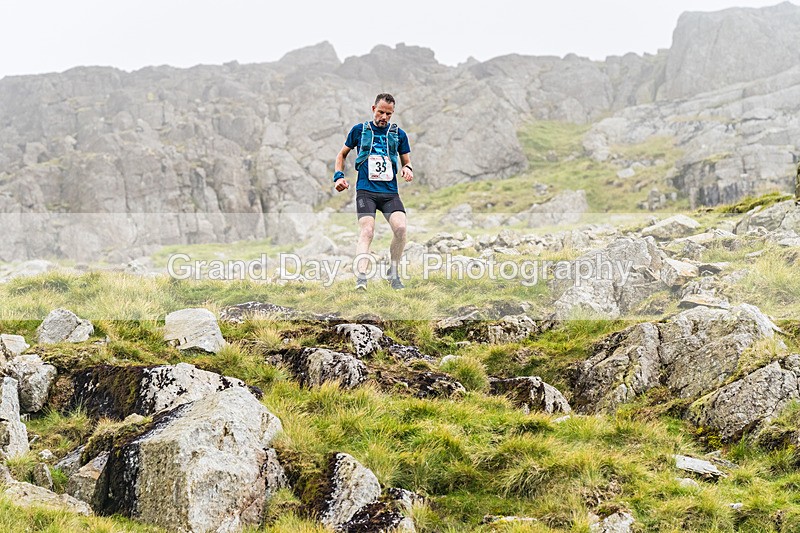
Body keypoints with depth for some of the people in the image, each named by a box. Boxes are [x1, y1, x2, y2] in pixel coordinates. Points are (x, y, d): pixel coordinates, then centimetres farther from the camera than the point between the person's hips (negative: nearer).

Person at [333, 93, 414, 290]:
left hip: (390, 192, 1)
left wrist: (407, 169, -4)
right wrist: (338, 176, 6)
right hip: (366, 191, -1)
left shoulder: (399, 134, 12)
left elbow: (406, 161, 21)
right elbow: (342, 154, 21)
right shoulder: (359, 130, 9)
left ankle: (393, 271, 0)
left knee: (400, 227, -21)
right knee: (366, 231, -21)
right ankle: (361, 278, -30)